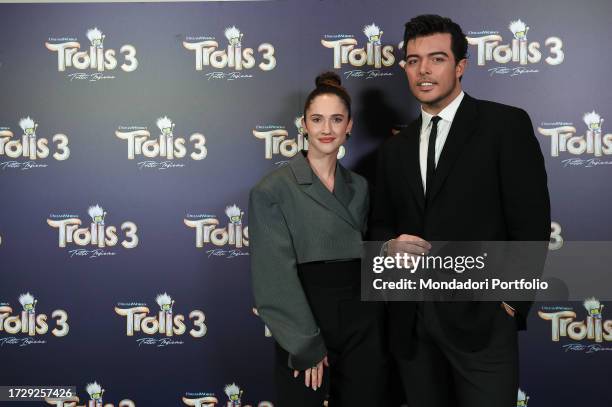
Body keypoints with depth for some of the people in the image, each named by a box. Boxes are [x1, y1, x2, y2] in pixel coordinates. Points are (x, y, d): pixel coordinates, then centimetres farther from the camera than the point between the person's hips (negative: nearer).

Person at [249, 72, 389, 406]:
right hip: (306, 326, -4)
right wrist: (306, 346, -13)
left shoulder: (359, 187, 8)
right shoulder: (272, 191, -9)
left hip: (364, 324, 5)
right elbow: (276, 275, -12)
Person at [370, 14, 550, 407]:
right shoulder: (394, 149, 13)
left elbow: (531, 223, -6)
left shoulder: (506, 125, -2)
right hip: (410, 320, 5)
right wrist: (391, 244, -5)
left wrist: (513, 302, -8)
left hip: (480, 315, -4)